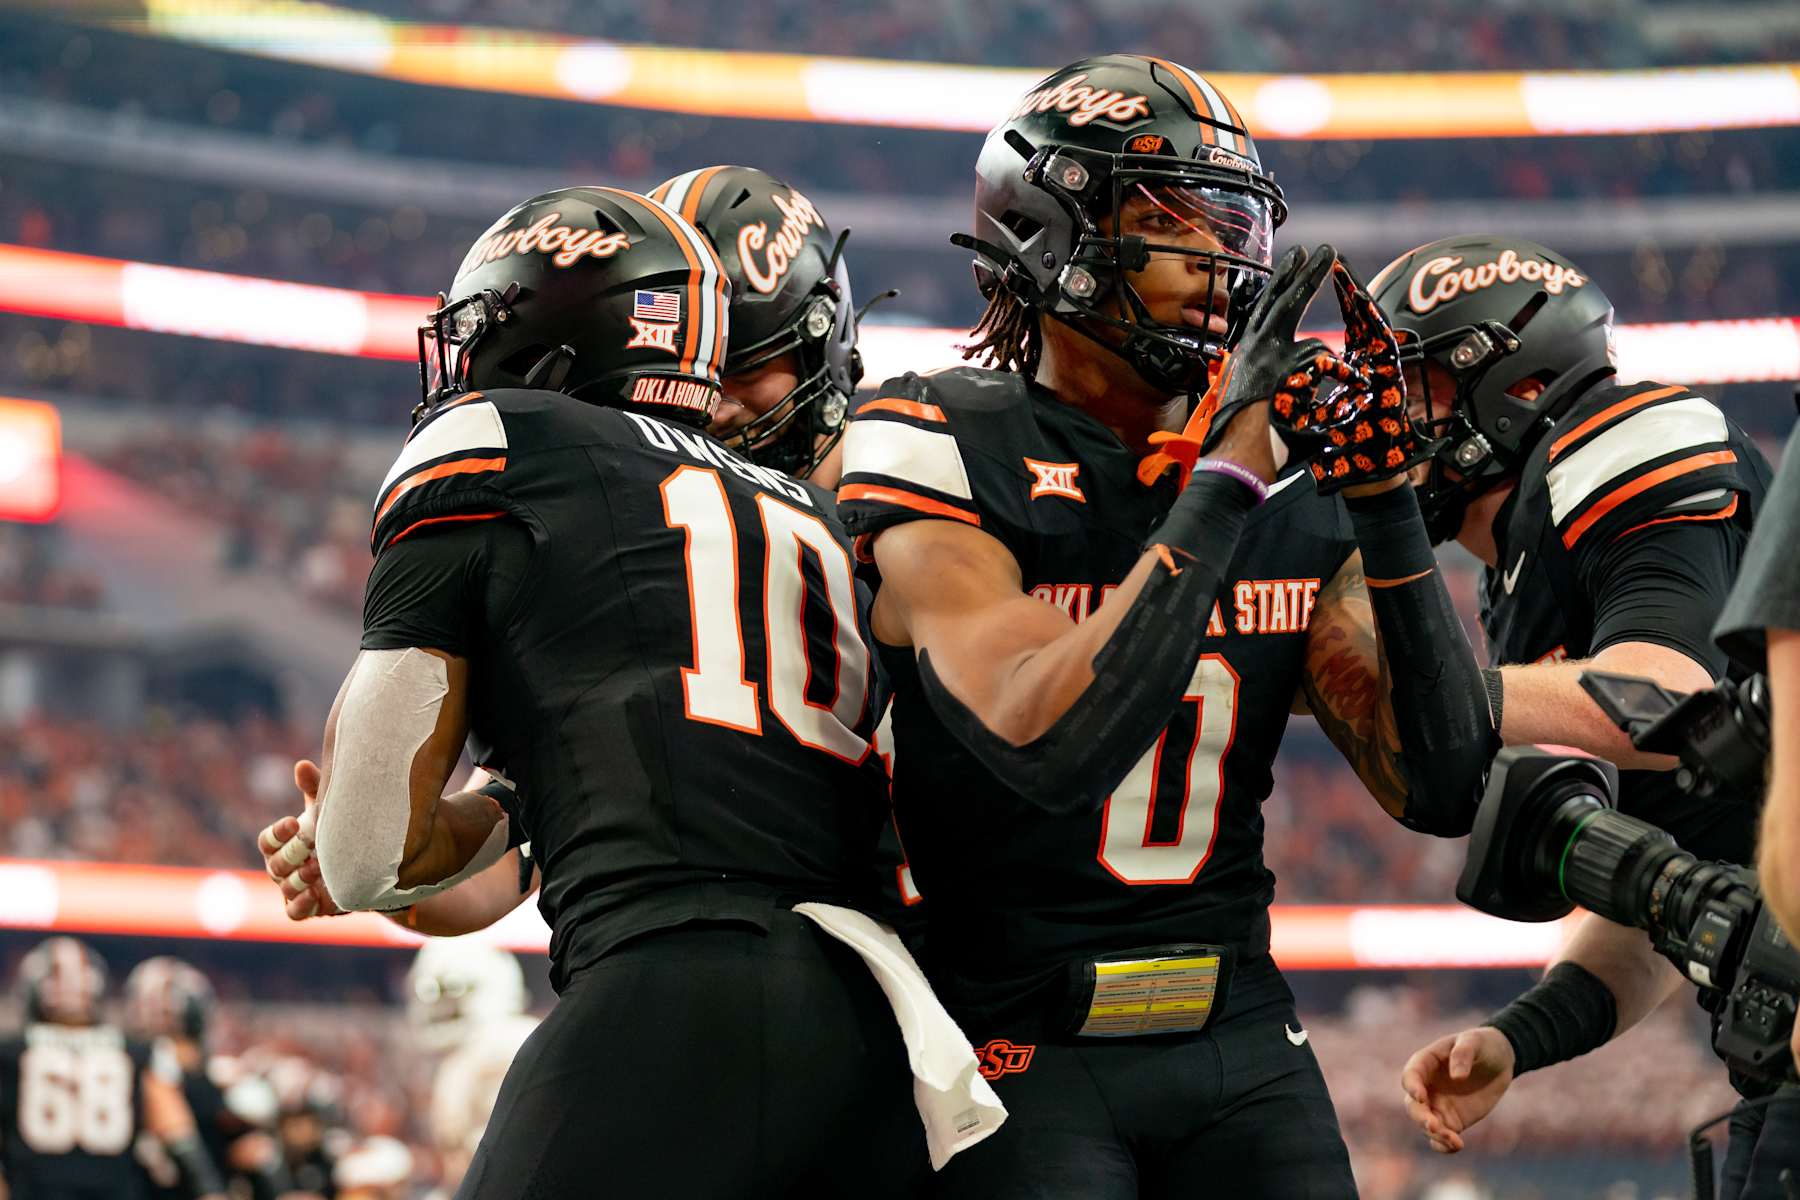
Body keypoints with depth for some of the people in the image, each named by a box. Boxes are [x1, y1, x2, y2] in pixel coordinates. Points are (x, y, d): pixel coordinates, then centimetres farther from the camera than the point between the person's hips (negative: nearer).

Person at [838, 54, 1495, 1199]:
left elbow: (1439, 790, 2)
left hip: (1240, 1037, 5)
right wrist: (1221, 480, -25)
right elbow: (1045, 747, -26)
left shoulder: (1290, 486, 6)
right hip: (1023, 1050, -5)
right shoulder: (951, 450, -10)